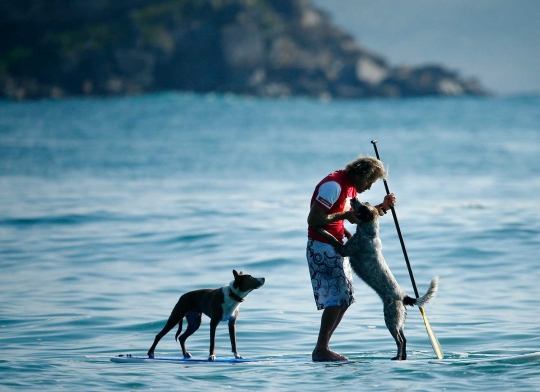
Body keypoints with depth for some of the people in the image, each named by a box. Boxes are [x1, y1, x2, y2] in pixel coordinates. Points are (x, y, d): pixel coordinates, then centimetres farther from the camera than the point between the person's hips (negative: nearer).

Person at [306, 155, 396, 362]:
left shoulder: (350, 187, 12)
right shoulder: (333, 185, -19)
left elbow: (358, 216, 21)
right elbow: (313, 219, -25)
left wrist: (382, 207, 6)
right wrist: (344, 215, -18)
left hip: (335, 247, 10)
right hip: (322, 248, -10)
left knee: (345, 298, 10)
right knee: (336, 298, -12)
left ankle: (322, 348, 14)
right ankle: (321, 350, -9)